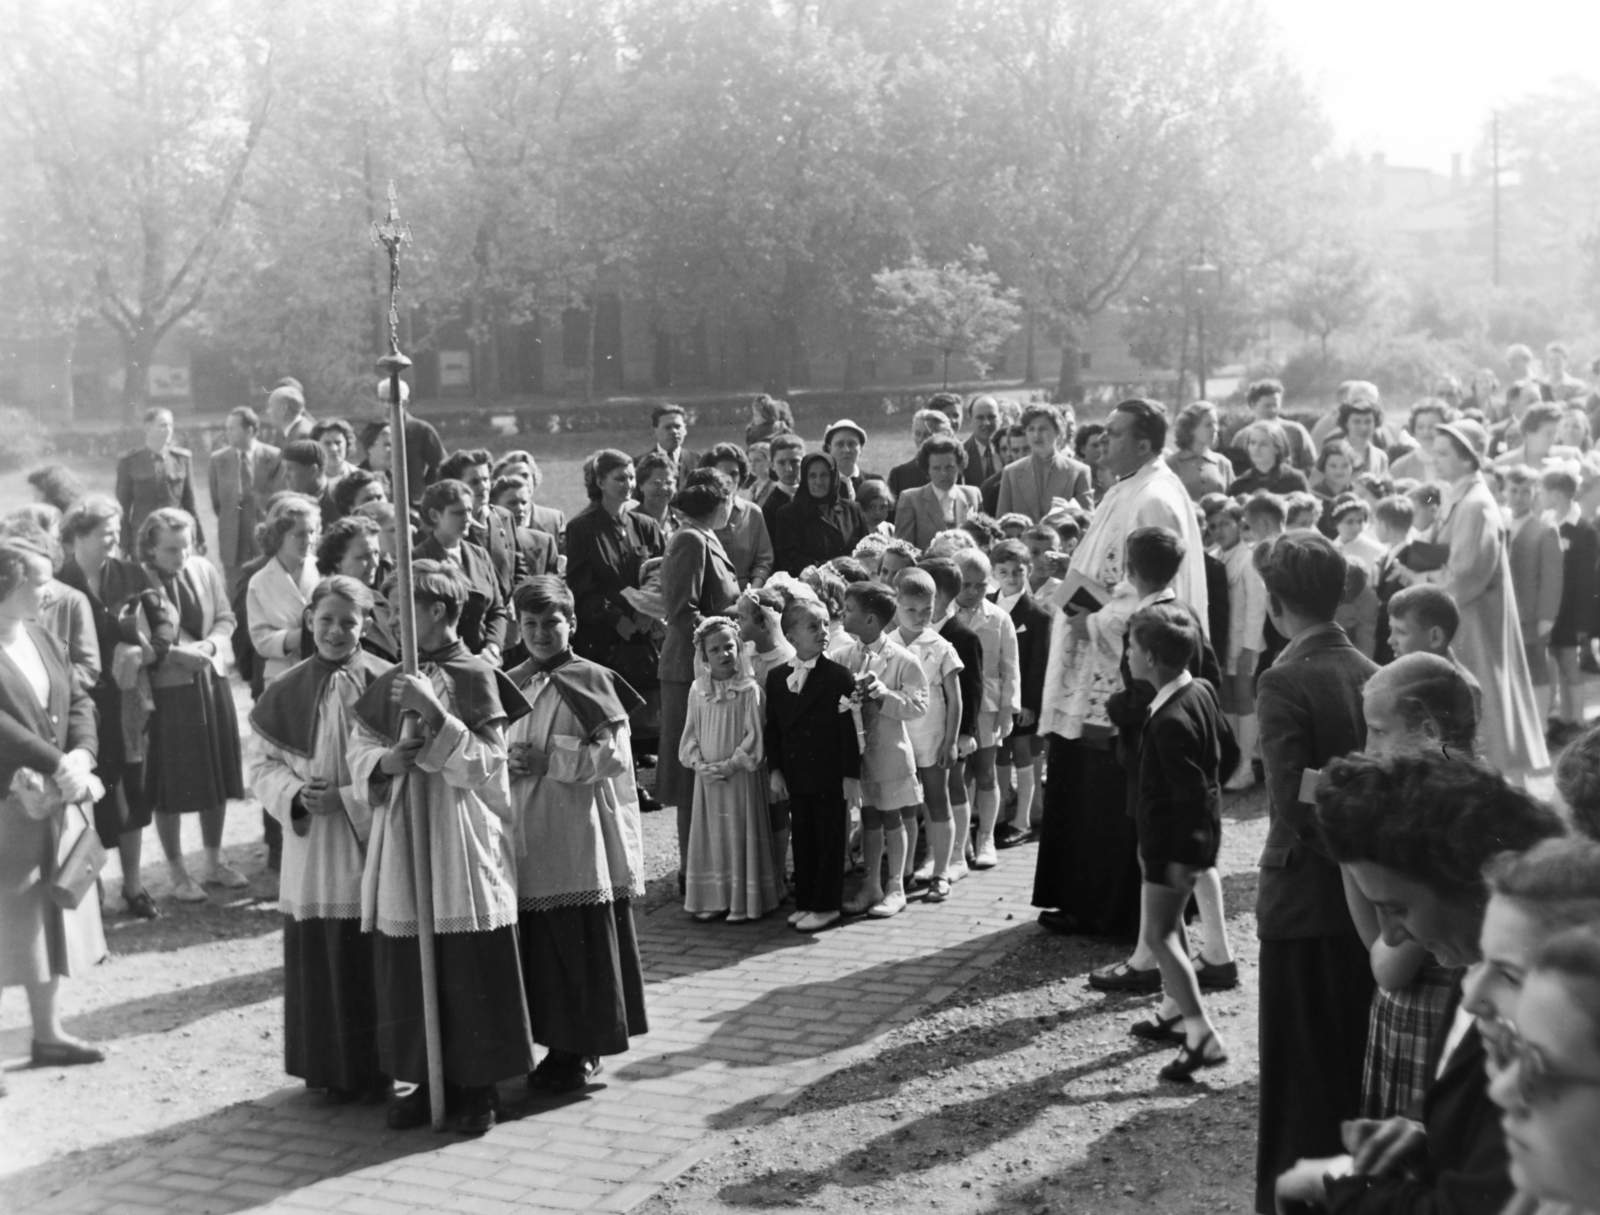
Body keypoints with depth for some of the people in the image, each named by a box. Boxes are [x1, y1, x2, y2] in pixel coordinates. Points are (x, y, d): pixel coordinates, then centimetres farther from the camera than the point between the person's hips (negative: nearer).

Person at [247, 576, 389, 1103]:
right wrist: (296, 794, -10)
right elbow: (262, 763, 8)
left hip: (372, 847, -2)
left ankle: (375, 1069, 13)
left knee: (371, 962, 0)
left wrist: (346, 798, -13)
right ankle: (331, 1069, 17)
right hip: (311, 850, 3)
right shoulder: (287, 691, 4)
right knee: (319, 962, 5)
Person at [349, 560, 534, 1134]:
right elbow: (359, 747, 9)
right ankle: (426, 1080, 20)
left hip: (462, 842, -5)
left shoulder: (475, 677, -6)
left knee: (471, 973, 1)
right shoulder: (390, 683, 9)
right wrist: (386, 761, -13)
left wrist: (434, 712, -21)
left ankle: (477, 1086, 13)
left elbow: (486, 763, -12)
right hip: (402, 836, 5)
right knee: (407, 974, 8)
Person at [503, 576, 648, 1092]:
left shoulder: (593, 681, -3)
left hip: (579, 840, -5)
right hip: (526, 839, 5)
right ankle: (558, 1043, 17)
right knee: (538, 947, 6)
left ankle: (585, 1050, 10)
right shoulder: (509, 684, 12)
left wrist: (548, 760, -14)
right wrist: (506, 762, -4)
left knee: (583, 948, -1)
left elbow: (614, 755, -10)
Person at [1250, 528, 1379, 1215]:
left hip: (1305, 901, -6)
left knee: (1303, 1074, 6)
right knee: (1359, 1066, 18)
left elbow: (1292, 806, -23)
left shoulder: (1285, 682, -18)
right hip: (1368, 898, 6)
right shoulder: (1372, 675, 1)